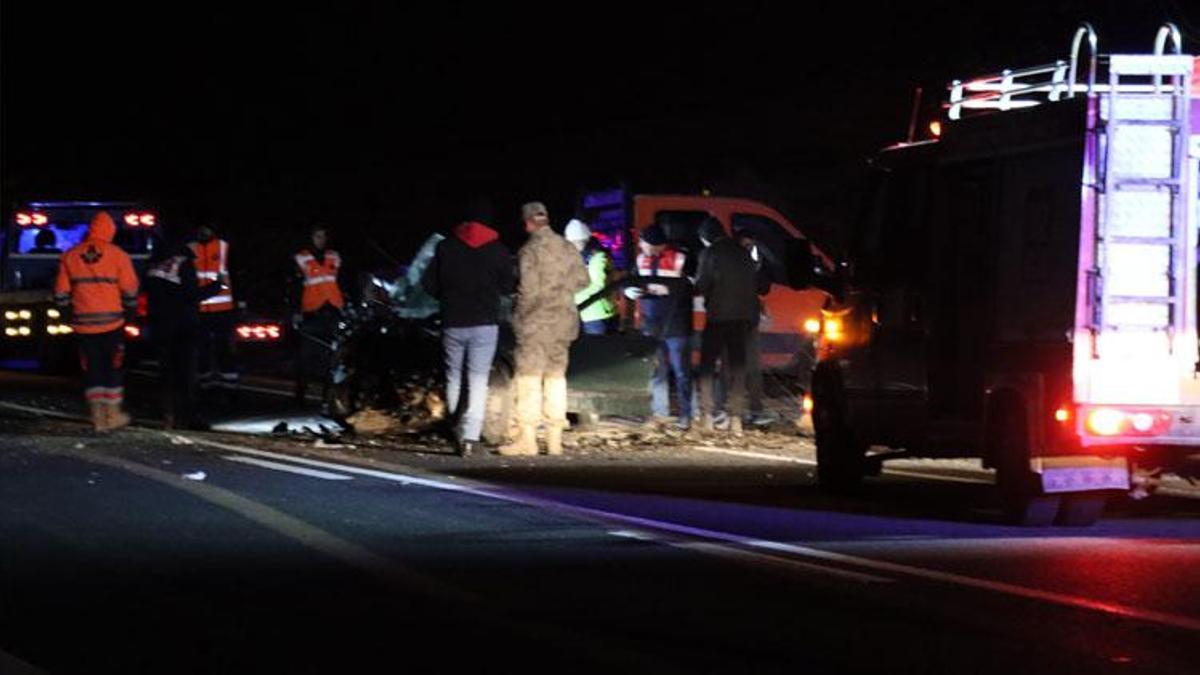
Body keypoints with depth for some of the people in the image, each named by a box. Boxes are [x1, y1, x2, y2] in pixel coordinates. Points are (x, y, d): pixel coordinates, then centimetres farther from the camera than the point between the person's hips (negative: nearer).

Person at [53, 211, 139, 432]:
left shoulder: (70, 256, 3)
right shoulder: (118, 256, -5)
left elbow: (61, 294, 5)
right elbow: (130, 291, -4)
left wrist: (69, 315, 18)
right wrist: (130, 312, 11)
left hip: (83, 323, 2)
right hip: (112, 323, -2)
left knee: (92, 370, 9)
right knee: (113, 368, 10)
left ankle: (98, 417, 7)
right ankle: (113, 415, 13)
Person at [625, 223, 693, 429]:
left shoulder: (679, 259, -14)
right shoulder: (641, 259, 4)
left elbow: (690, 288, -17)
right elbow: (631, 281, 15)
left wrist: (667, 289, -25)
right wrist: (629, 290, -7)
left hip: (675, 327, -6)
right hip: (650, 327, 6)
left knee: (681, 371, 1)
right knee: (655, 372, 12)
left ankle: (686, 415, 7)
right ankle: (659, 413, 20)